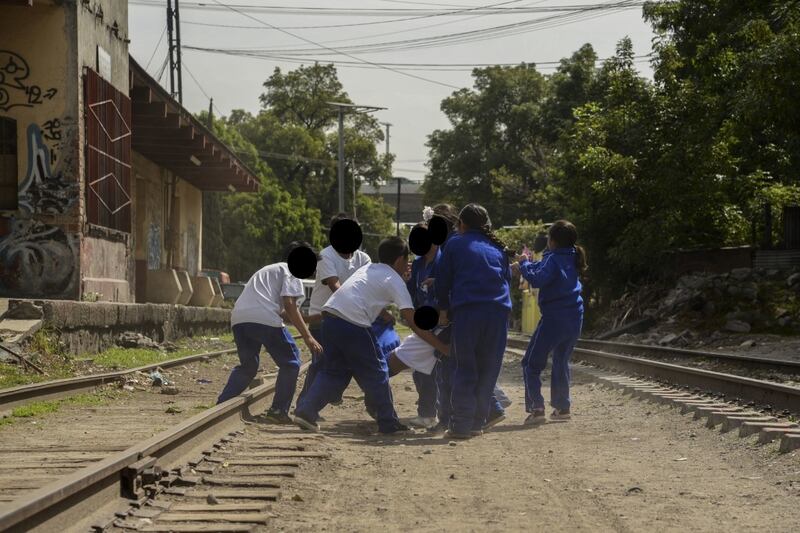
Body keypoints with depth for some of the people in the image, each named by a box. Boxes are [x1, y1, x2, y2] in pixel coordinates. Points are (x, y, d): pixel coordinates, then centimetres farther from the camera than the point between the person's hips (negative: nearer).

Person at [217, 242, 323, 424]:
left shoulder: (267, 269, 36)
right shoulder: (291, 272, 11)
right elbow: (289, 305, -4)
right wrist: (307, 336, -6)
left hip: (238, 318, 7)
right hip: (264, 318, -7)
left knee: (248, 365, 24)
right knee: (290, 362, 8)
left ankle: (221, 406, 15)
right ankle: (279, 411, 4)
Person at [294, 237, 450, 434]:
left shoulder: (367, 269, 24)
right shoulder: (394, 280, 3)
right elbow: (413, 323, -3)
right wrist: (443, 347, -3)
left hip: (329, 315, 7)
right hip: (353, 323, -7)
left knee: (334, 372, 18)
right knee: (376, 373, 7)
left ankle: (305, 411, 7)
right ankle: (388, 424, 13)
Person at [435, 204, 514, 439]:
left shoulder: (456, 244, 11)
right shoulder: (499, 248, 21)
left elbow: (442, 283, 12)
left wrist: (445, 309, 27)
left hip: (467, 311, -3)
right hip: (498, 313, 3)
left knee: (465, 369, 0)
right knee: (488, 369, 10)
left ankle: (461, 426, -3)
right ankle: (478, 422, 12)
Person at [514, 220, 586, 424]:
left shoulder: (553, 259, -14)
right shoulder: (572, 259, 12)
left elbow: (537, 279, -27)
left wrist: (524, 264, -13)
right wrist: (526, 264, 21)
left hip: (554, 318, -8)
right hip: (574, 319, 8)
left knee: (532, 363, -1)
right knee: (561, 361, 20)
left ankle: (536, 408, -11)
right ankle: (562, 407, 22)